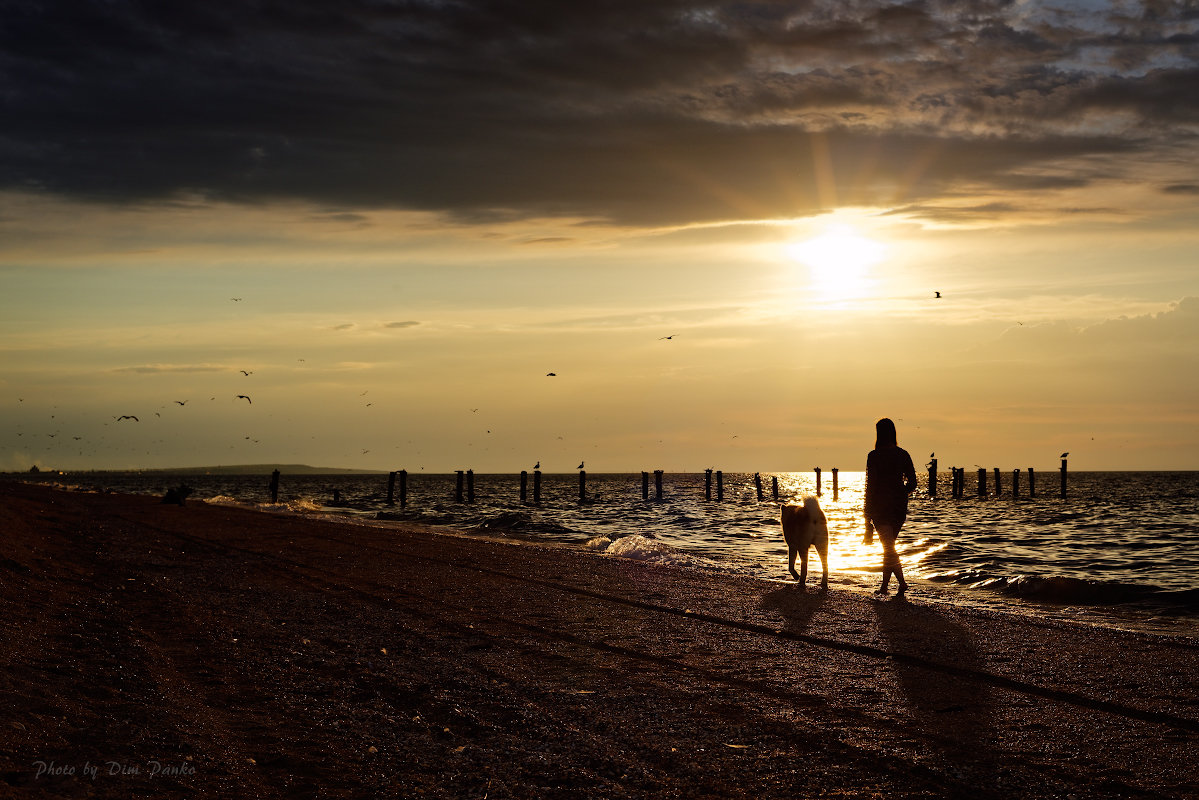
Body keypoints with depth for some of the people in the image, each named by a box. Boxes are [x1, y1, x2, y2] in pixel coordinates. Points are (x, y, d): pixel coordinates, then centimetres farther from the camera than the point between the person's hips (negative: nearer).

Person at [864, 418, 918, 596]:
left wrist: (868, 517, -7)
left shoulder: (874, 456, -11)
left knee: (888, 547, -3)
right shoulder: (903, 455, 2)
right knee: (889, 546, 16)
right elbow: (912, 483, 4)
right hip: (899, 507, 5)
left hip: (880, 506, -5)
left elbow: (870, 485, -11)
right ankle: (884, 586, 21)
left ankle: (902, 581, -18)